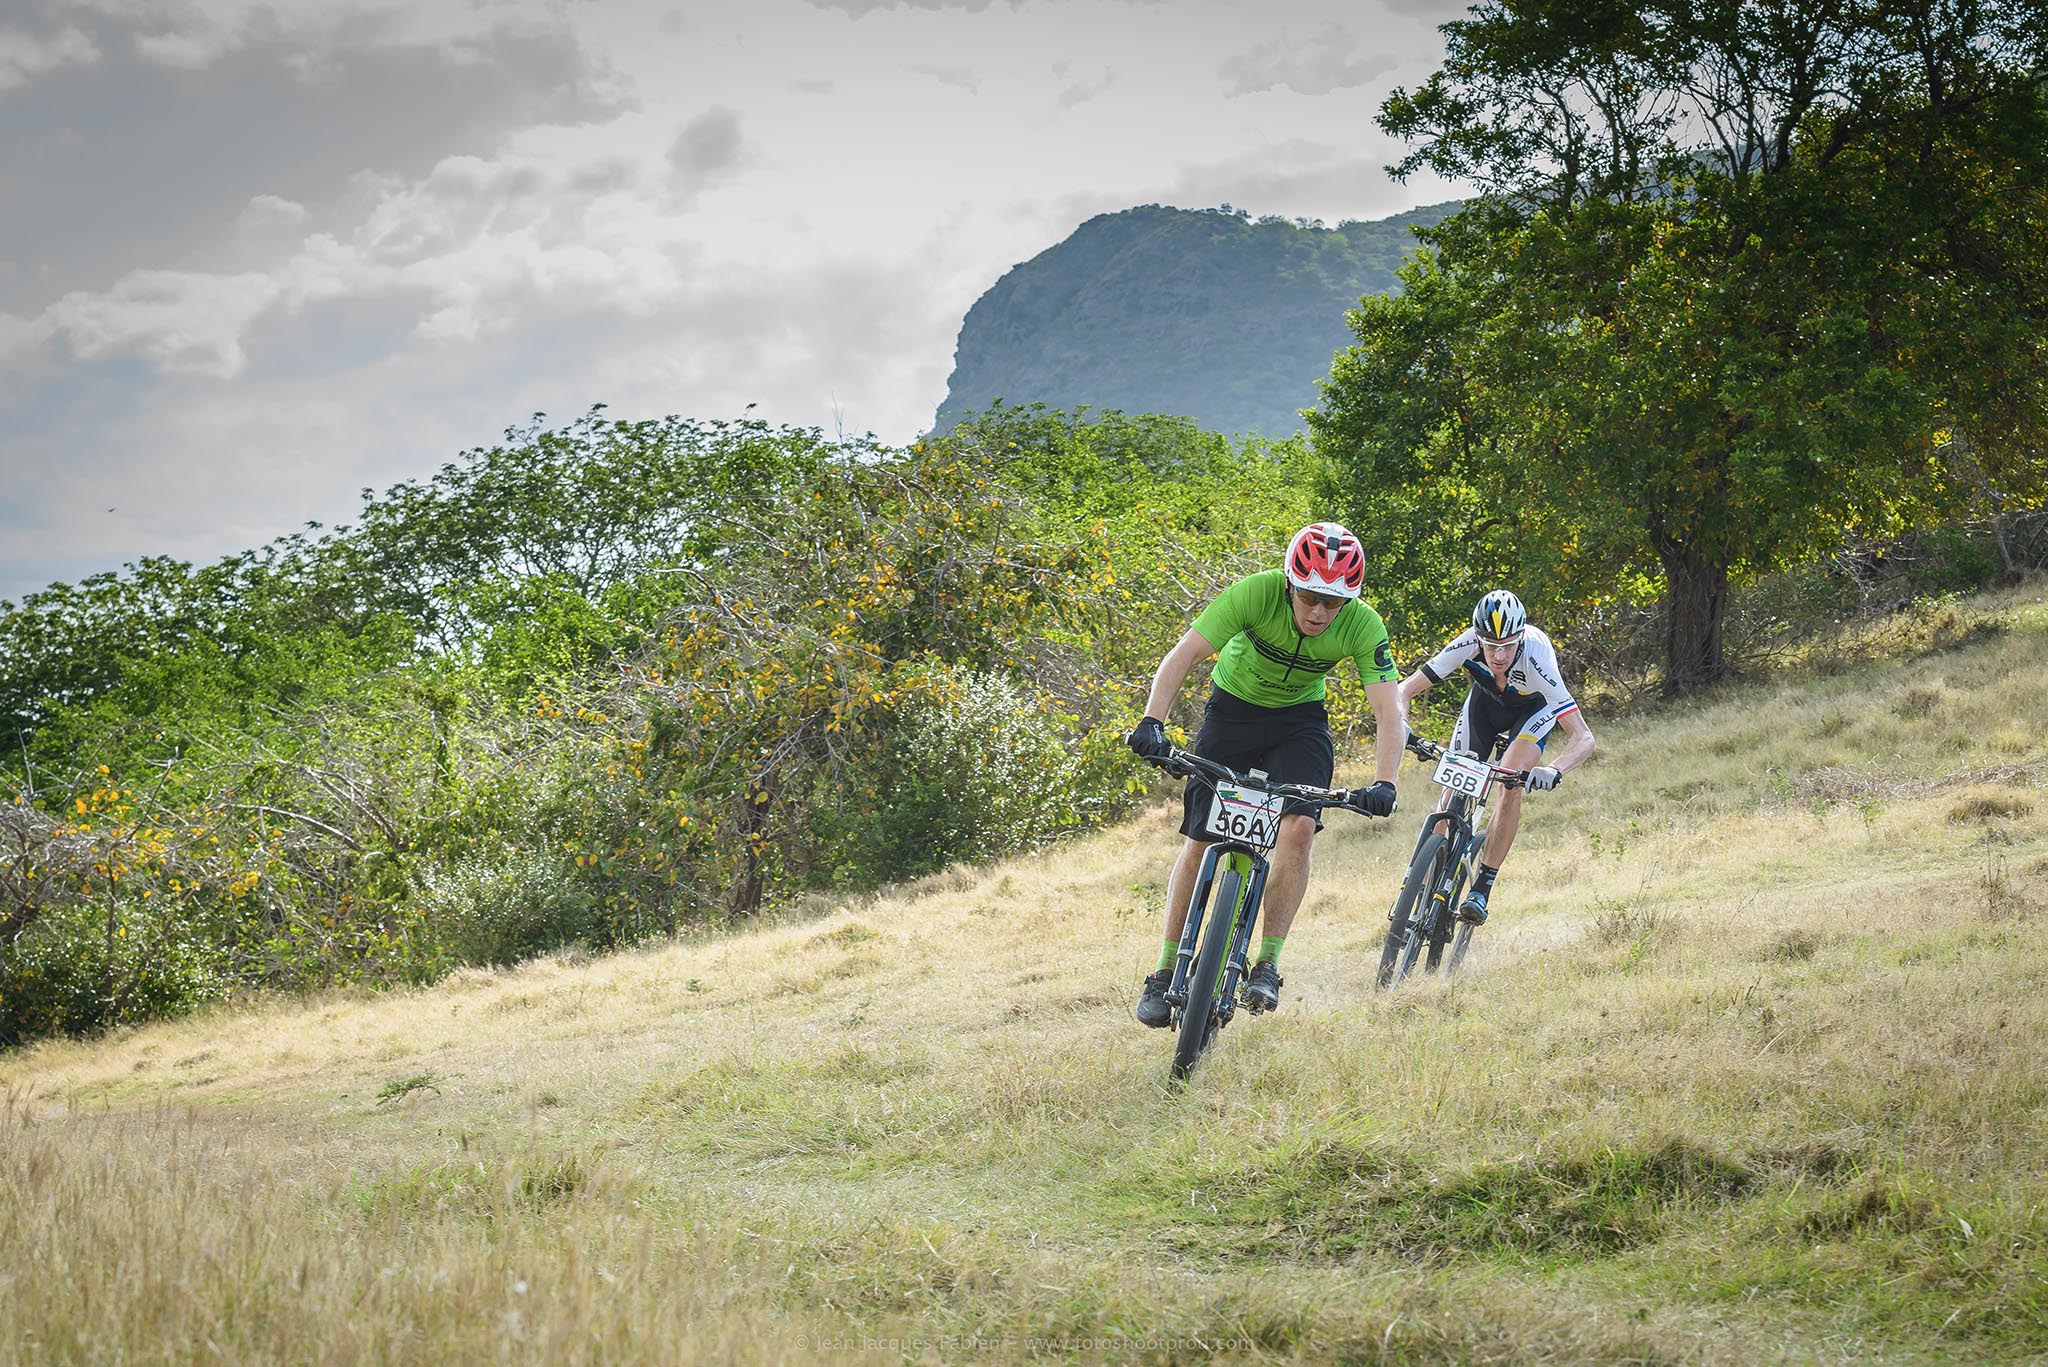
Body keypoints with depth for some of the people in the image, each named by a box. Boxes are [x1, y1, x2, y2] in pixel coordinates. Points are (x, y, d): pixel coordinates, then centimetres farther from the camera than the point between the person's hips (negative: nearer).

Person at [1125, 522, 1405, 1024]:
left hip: (1300, 720, 0)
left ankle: (1267, 966, -13)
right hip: (1234, 707, 0)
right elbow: (1182, 656, -32)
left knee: (1298, 826, -22)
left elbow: (1390, 713, -29)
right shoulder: (1257, 593, -31)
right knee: (1200, 840, -4)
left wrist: (1383, 783, -45)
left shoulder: (1363, 626, -27)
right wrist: (1152, 723, -46)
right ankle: (1164, 972, 8)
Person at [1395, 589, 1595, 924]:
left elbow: (1583, 737, -42)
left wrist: (1554, 772, -60)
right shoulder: (1468, 645, -36)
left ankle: (1482, 888, -14)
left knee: (1511, 785, -24)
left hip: (1533, 707, -3)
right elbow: (1406, 689, -28)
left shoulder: (1536, 659, -42)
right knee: (1453, 793, -5)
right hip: (1486, 699, 3)